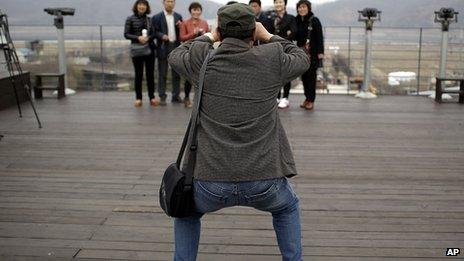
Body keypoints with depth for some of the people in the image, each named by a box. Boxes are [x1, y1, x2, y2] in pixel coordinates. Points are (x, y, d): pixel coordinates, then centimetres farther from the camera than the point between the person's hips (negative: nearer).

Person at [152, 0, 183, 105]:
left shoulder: (178, 17, 12)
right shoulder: (157, 17, 2)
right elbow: (154, 32, -1)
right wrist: (161, 35, -19)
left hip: (176, 47, 3)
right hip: (163, 48, -3)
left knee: (176, 73, 7)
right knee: (162, 74, 1)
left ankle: (176, 96, 15)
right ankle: (162, 97, 5)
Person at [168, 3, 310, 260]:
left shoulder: (203, 60, 0)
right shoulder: (272, 59, -1)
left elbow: (175, 56, 23)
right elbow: (302, 59, 21)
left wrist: (209, 37, 30)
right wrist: (269, 37, 26)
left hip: (212, 181, 0)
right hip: (264, 180, 0)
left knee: (187, 212, 33)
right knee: (287, 209, 35)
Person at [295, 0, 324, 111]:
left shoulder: (314, 20, -6)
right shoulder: (297, 21, 7)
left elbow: (320, 37, -9)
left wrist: (320, 52, -14)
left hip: (312, 53, -5)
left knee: (311, 76, -3)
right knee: (304, 76, 6)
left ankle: (311, 100, 3)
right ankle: (307, 98, 17)